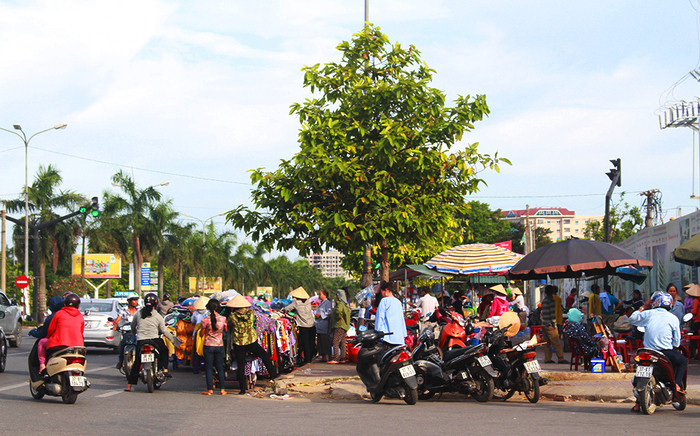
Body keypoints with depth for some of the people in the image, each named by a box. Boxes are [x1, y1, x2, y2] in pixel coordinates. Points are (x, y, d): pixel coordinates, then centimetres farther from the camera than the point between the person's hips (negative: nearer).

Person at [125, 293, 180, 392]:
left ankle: (129, 385, 7)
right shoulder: (158, 316, 2)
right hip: (154, 340, -2)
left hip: (140, 341, 2)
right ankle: (165, 369, 13)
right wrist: (173, 339, 19)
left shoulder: (138, 313, 6)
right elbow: (164, 331, 5)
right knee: (164, 350, 27)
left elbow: (132, 325, 19)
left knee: (136, 363, 8)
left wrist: (134, 331, 42)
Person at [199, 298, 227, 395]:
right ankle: (222, 389, 10)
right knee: (220, 368, 11)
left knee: (209, 368, 5)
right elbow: (226, 330, 11)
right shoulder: (223, 319, -6)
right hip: (220, 345, 2)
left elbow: (202, 334, -2)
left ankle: (210, 389, 3)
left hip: (208, 345, -2)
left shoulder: (205, 320, -12)